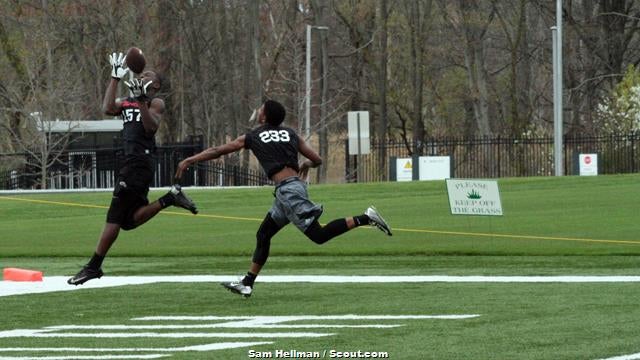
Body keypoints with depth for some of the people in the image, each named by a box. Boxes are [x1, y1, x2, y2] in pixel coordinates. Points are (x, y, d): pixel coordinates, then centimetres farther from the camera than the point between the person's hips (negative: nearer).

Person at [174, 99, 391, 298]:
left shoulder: (252, 138, 4)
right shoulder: (291, 135, 16)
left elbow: (218, 151, 11)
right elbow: (317, 160, 15)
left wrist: (190, 161, 20)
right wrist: (306, 164, 40)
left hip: (287, 189, -8)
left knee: (318, 235, -11)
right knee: (263, 235, 13)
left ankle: (365, 218, -21)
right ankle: (247, 284, 13)